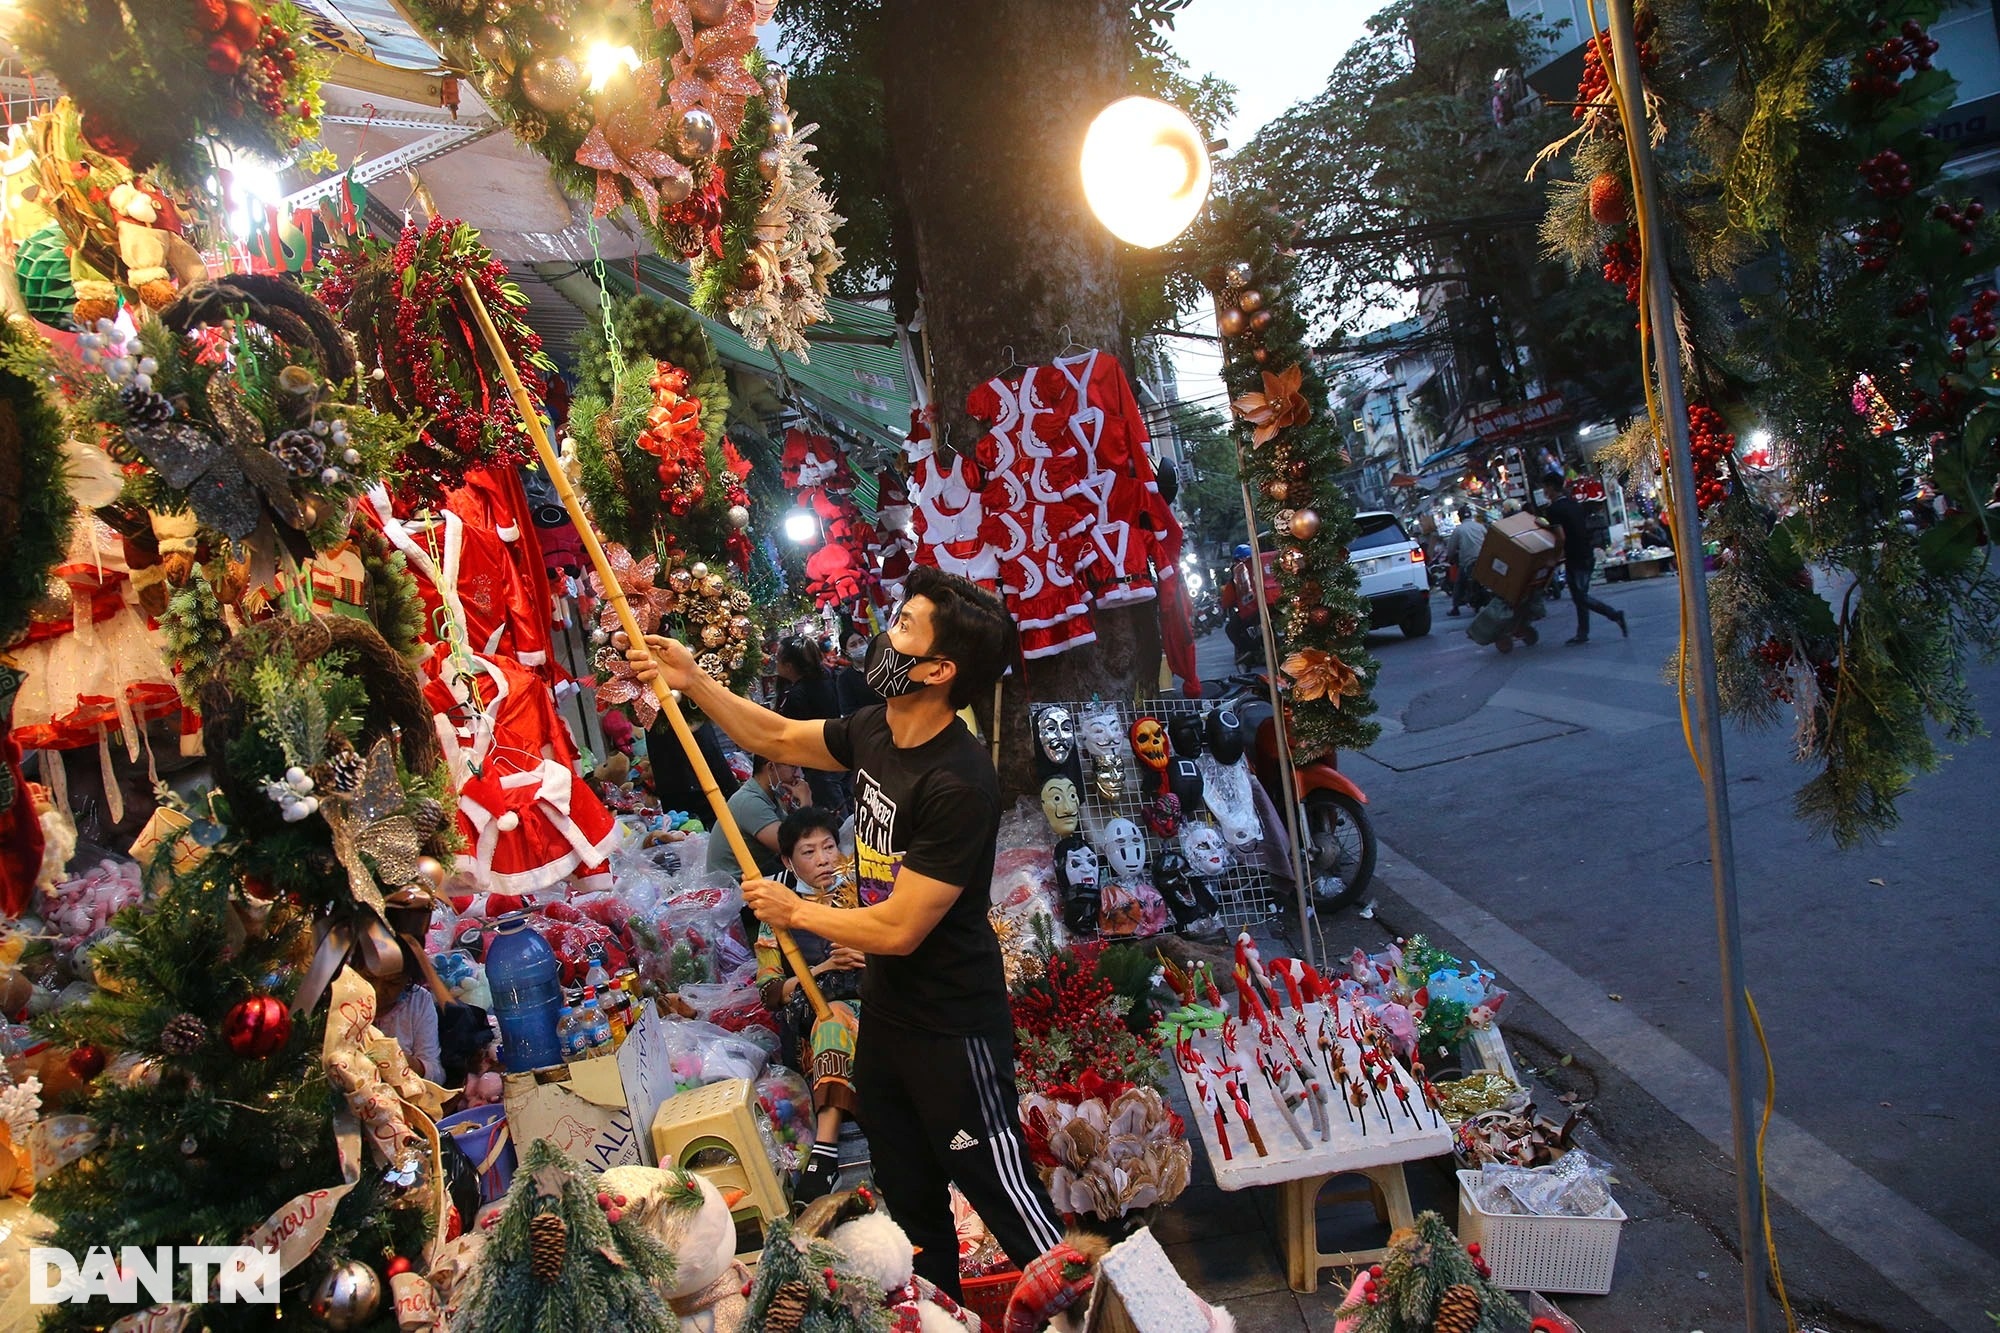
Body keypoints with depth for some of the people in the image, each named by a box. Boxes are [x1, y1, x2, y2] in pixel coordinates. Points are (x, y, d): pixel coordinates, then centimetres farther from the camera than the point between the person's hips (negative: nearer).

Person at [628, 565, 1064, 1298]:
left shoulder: (959, 784, -29)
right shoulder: (874, 731, -4)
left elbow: (898, 928, -26)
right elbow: (777, 737, 15)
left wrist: (795, 912, -11)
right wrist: (690, 679, 6)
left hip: (953, 1026, -9)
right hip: (886, 1010, 9)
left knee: (1005, 1196, 4)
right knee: (909, 1199, 23)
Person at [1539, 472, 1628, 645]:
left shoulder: (1553, 510, -15)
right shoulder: (1574, 503, 11)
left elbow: (1561, 537, -24)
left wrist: (1555, 556, -8)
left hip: (1575, 559, -9)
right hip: (1589, 555, 9)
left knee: (1580, 597, -4)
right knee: (1580, 596, 13)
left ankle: (1615, 614, -11)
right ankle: (1582, 634, 17)